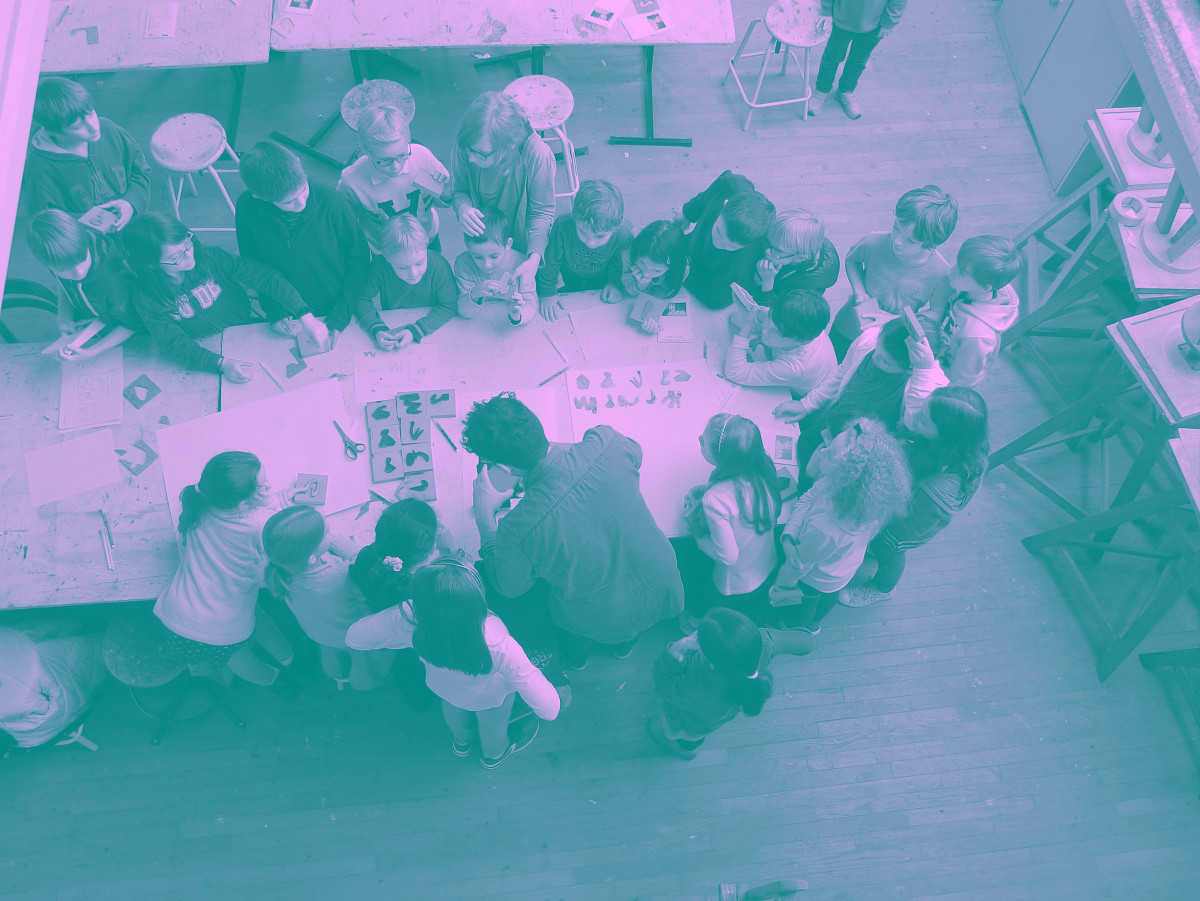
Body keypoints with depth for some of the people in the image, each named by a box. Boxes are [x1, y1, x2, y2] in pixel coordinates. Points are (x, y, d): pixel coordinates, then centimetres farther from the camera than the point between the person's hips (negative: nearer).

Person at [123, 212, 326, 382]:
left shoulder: (209, 258, -18)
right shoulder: (145, 295, -17)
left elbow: (265, 276, -20)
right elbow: (176, 344, -18)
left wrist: (305, 315, -31)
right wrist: (222, 364, -35)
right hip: (204, 355, -1)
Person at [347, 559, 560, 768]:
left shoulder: (409, 618, -43)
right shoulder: (501, 649, -48)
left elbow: (354, 637, -23)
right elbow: (548, 708, -40)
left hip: (443, 687, 2)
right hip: (490, 698, -2)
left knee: (454, 712, 39)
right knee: (493, 723, 35)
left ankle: (462, 742, 73)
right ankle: (494, 753, 69)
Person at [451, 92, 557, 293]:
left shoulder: (538, 156, -35)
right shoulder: (463, 146, -27)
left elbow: (542, 213, -24)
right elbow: (460, 189, -8)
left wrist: (533, 260, -40)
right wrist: (462, 207, -34)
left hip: (523, 247, -2)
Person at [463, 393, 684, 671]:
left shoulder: (517, 530, -37)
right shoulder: (606, 443, -30)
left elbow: (508, 587, -12)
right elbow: (634, 453, -1)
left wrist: (484, 515, -8)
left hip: (603, 623, -3)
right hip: (661, 585, 3)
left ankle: (575, 657, 62)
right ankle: (624, 645, 66)